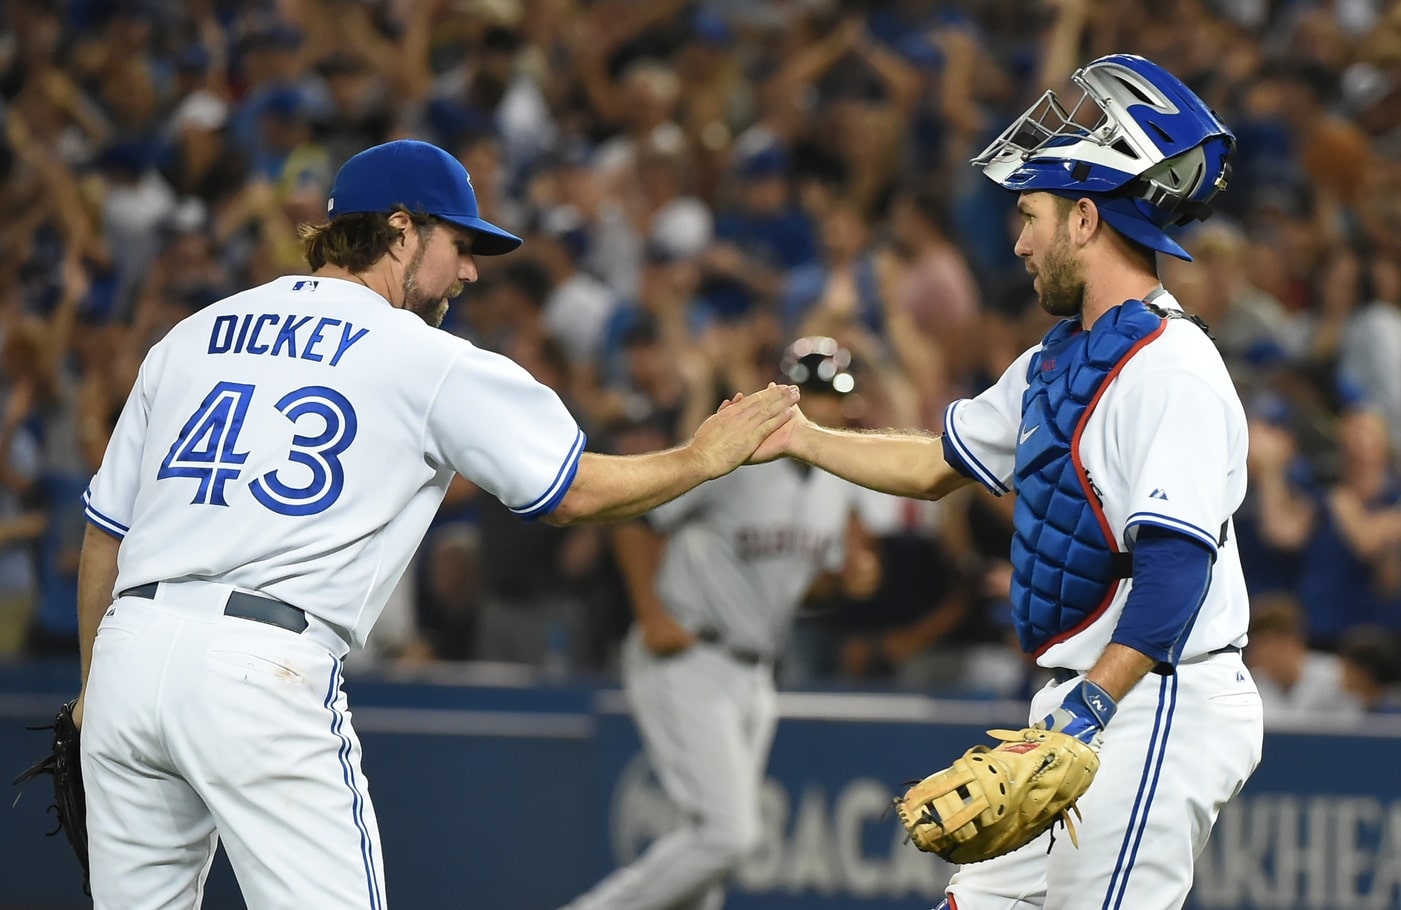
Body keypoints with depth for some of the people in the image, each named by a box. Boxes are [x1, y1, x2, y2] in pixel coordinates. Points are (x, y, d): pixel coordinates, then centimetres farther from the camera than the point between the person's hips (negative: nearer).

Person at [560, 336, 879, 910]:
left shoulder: (837, 481, 8)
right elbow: (636, 521, -9)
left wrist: (849, 575, -2)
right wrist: (653, 616, -18)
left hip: (754, 676, 8)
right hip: (686, 664, -8)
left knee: (722, 840, 9)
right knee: (727, 832, -19)